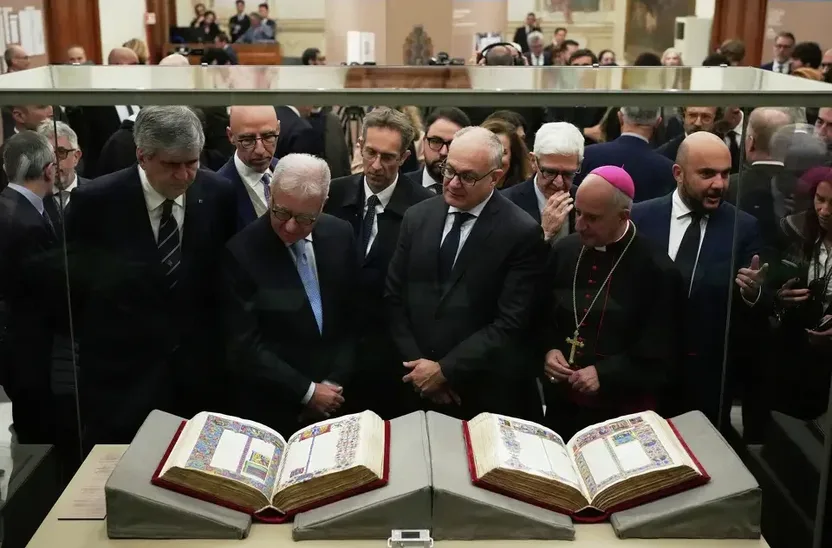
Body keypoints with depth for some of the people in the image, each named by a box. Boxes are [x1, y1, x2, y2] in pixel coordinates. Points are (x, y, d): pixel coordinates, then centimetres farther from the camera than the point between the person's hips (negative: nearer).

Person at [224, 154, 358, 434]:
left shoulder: (340, 235, -4)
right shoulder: (242, 251, -17)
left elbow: (353, 317, 3)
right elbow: (246, 345, -16)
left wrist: (336, 381, -5)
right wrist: (307, 391, -14)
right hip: (270, 405, -3)